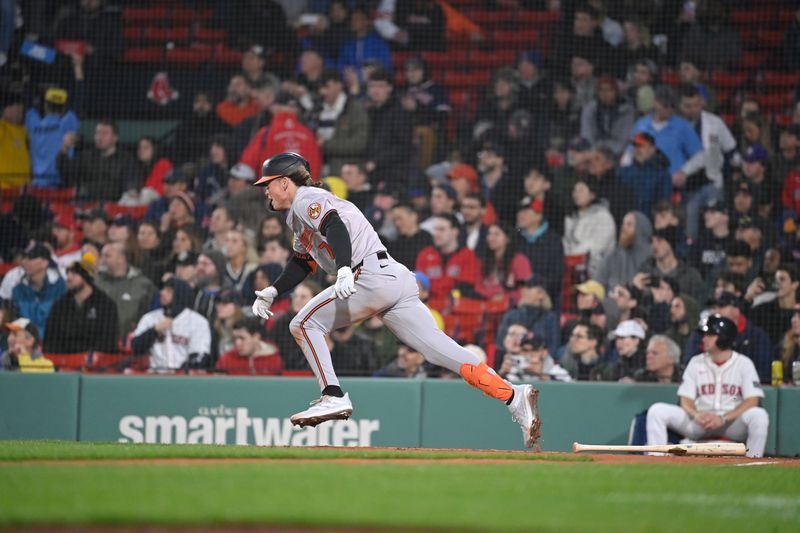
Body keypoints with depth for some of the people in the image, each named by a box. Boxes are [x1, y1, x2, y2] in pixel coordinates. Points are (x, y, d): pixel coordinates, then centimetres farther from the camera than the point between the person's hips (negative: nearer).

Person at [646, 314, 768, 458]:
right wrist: (696, 415, -20)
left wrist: (723, 419, -23)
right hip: (699, 423, 3)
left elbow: (752, 401, -11)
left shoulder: (743, 363, -1)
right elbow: (686, 401, 5)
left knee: (759, 415, -34)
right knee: (657, 411, -16)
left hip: (733, 421, -3)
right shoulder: (696, 362, 8)